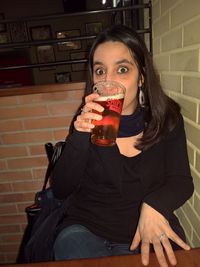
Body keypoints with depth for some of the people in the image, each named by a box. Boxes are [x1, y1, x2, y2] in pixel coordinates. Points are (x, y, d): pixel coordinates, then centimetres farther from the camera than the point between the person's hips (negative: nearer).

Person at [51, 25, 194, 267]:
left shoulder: (167, 118, -7)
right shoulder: (87, 120, -8)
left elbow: (181, 181, -7)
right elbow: (60, 190, -10)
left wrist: (154, 205, -28)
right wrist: (80, 137, -26)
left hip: (151, 233, 1)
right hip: (87, 229, 0)